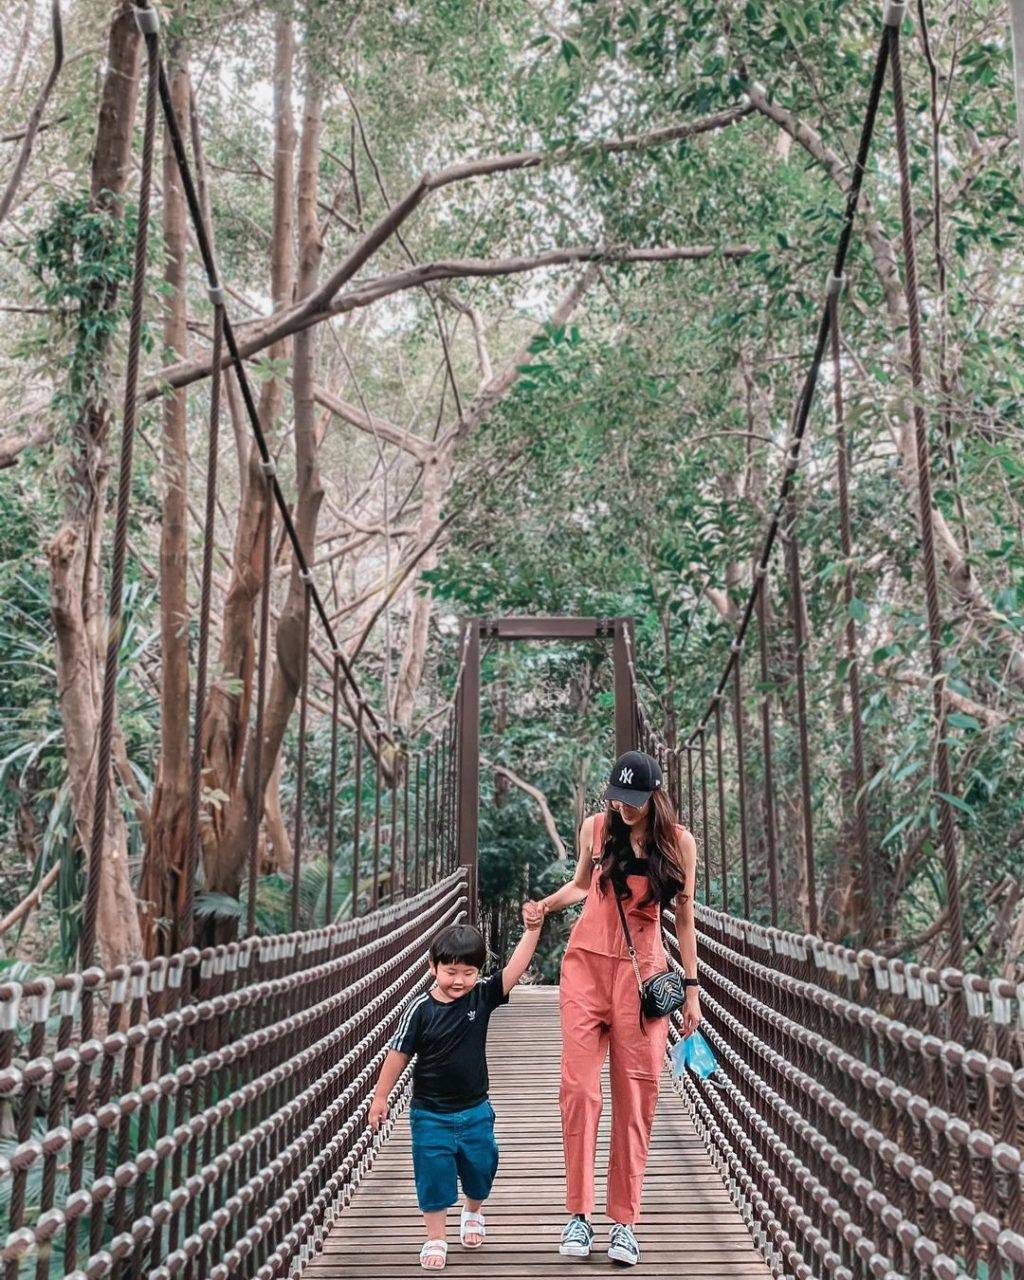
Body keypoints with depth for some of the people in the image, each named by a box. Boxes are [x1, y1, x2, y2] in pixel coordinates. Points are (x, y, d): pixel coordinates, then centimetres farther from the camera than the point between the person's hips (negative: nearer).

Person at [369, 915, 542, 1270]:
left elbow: (515, 969, -19)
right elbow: (398, 1054, -8)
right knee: (433, 1177, 5)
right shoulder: (420, 1009, -16)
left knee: (481, 1168, 17)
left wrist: (532, 929, -30)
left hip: (475, 1111, 3)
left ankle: (472, 1213, 47)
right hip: (430, 1114, -3)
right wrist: (380, 1096, -3)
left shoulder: (482, 996, -10)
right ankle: (435, 1239, 25)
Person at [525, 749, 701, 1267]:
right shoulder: (595, 828, 0)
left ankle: (624, 1220, 9)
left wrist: (691, 988, 4)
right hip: (587, 963, 1)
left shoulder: (678, 841, -2)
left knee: (636, 1094, 0)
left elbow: (684, 915, 4)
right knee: (577, 1086, -5)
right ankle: (579, 1212, 7)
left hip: (643, 972, -1)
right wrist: (545, 905, 0)